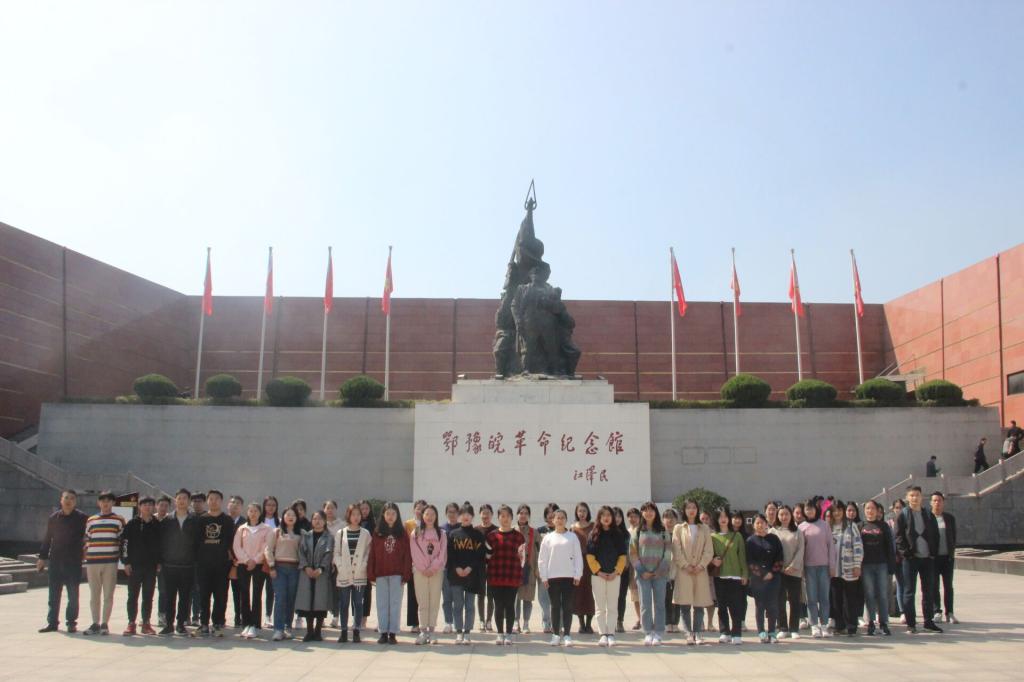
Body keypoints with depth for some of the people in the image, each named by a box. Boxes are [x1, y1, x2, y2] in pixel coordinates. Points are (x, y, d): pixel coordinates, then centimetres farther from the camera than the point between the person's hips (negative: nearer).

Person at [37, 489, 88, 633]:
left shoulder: (82, 518, -2)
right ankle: (52, 622, 16)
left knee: (73, 595, 4)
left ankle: (71, 622, 12)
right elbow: (47, 539, 13)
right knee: (54, 594, 8)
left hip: (74, 562, -3)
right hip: (55, 561, 3)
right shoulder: (53, 518, 7)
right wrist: (42, 557, 11)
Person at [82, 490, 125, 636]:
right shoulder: (90, 520, 12)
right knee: (94, 595, 8)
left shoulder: (119, 521, 4)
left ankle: (104, 624, 7)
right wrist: (86, 560, 8)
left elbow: (122, 541, 4)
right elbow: (86, 541, 14)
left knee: (108, 595, 0)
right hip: (92, 562, 3)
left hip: (110, 563, -3)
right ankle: (95, 624, 15)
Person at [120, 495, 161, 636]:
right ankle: (131, 623, 9)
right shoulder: (132, 524, 0)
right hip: (134, 565, -2)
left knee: (148, 596, 6)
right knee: (133, 595, 3)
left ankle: (146, 623, 12)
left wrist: (159, 561, 4)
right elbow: (124, 543, -2)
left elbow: (161, 544, 10)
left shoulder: (157, 525, 6)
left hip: (151, 566, 2)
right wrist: (126, 562, -8)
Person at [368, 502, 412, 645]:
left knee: (395, 603, 2)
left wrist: (406, 574, -7)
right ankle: (383, 633, 11)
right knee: (382, 603, 6)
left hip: (397, 574, -2)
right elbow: (372, 554, 4)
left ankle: (392, 633, 6)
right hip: (381, 574, 2)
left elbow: (407, 554, -1)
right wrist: (371, 574, -3)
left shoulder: (402, 532, 3)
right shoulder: (377, 533, 6)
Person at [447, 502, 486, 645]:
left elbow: (481, 554, -2)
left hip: (472, 574, -1)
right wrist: (456, 568, -12)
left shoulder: (478, 535, 5)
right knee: (457, 604, 3)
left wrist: (470, 568, -13)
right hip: (456, 573, 1)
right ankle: (458, 632, 9)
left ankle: (467, 633, 7)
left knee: (470, 605, 3)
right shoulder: (453, 534, 7)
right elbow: (449, 554, 2)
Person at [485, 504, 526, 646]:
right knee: (498, 605, 4)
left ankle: (508, 634, 10)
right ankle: (500, 633, 14)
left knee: (510, 604, 2)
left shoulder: (518, 536, 4)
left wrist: (519, 571, 4)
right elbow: (488, 556, 9)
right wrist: (490, 569, 0)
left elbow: (523, 556, 8)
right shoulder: (491, 536, 6)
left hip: (513, 576, -1)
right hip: (496, 576, 1)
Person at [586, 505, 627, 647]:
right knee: (600, 607, 2)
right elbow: (590, 556, 0)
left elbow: (623, 556, 4)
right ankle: (603, 634, 6)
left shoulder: (618, 535, 6)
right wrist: (598, 572, -9)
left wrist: (616, 572, -7)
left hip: (614, 575, 1)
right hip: (597, 575, 0)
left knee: (612, 607, 2)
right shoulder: (593, 535, 3)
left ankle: (611, 634, 6)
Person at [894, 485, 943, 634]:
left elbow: (936, 535, 11)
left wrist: (934, 552, 0)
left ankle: (929, 621, 21)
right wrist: (905, 552, -14)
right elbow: (899, 537, -5)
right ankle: (911, 623, 5)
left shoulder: (929, 515, 10)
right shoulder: (903, 516, -1)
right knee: (909, 592, 0)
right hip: (911, 559, -4)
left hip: (928, 558, 4)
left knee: (929, 591, 10)